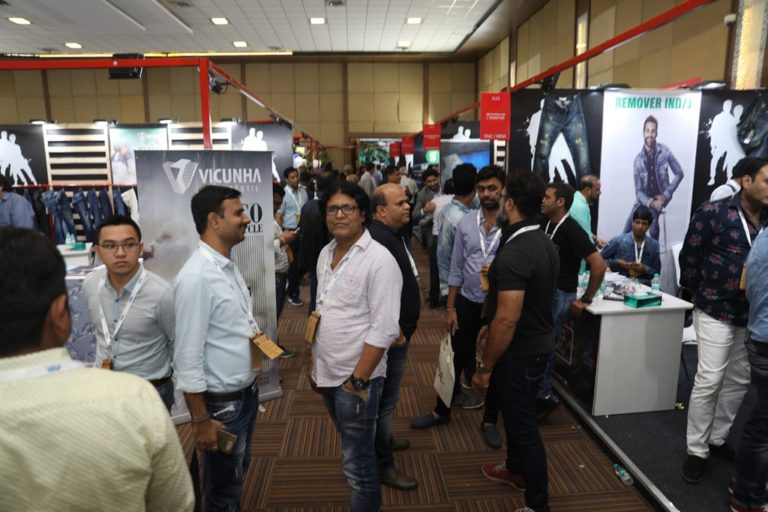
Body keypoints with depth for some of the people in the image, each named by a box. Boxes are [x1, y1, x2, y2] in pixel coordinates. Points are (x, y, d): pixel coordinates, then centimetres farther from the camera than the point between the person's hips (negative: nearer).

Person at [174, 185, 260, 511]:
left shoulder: (229, 266, 3)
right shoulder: (195, 277, -24)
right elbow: (188, 358, -22)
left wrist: (253, 333, 1)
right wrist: (201, 421, -18)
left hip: (247, 392, 8)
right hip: (222, 402, -8)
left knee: (238, 473, 26)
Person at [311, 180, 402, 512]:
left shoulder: (379, 260, -17)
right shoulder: (326, 253, 6)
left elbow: (384, 330, -20)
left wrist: (358, 379, -19)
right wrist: (314, 363, 12)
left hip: (356, 377, -7)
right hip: (326, 372, 7)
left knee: (357, 462, 8)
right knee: (352, 450, 25)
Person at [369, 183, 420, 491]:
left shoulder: (393, 234, 10)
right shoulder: (379, 240, -26)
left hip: (398, 330, 11)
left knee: (387, 394, 25)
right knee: (386, 397, 4)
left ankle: (384, 440, 45)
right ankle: (383, 464, 19)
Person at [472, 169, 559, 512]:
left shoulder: (513, 253, -28)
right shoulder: (544, 242, 3)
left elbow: (507, 320, -29)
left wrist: (484, 367, -19)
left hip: (520, 352, -10)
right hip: (540, 342, 10)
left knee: (523, 423, 6)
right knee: (517, 413, 26)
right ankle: (515, 469, 47)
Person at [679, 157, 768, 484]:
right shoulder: (714, 213, -11)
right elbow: (689, 256, -6)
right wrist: (702, 294, 0)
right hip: (716, 312, -6)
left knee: (739, 380, 14)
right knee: (709, 380, -4)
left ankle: (716, 438, 32)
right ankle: (696, 450, 11)